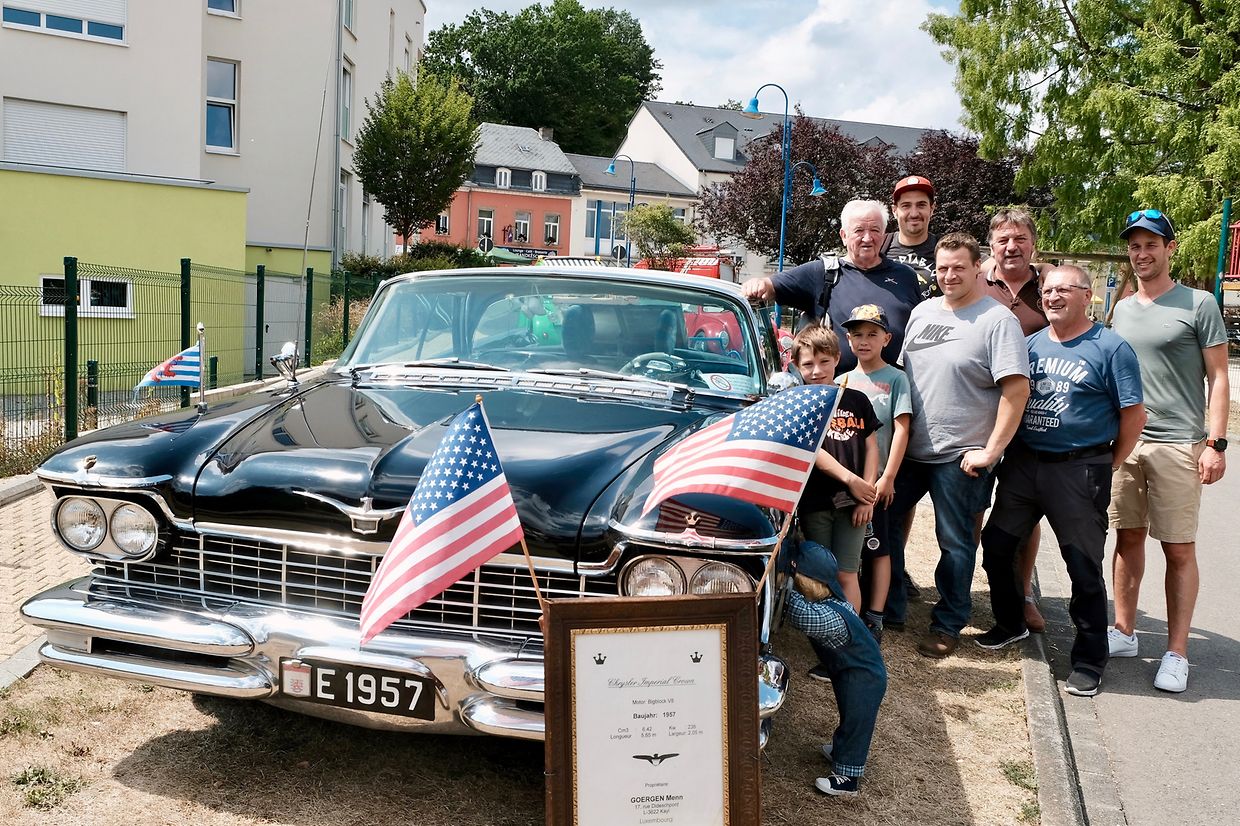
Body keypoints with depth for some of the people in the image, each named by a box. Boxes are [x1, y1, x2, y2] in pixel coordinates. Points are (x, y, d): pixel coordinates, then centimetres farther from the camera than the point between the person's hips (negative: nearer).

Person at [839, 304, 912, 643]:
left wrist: (888, 477, -12)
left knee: (876, 548, 1)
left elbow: (901, 429, -7)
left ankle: (874, 618, 5)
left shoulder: (895, 378, -1)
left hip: (875, 479, -4)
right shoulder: (842, 380, 11)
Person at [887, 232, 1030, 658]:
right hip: (908, 446, 6)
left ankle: (947, 625, 21)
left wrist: (991, 450, -17)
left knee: (955, 543, 6)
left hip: (959, 456, -6)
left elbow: (1017, 389, -15)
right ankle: (888, 608, 28)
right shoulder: (921, 312, 11)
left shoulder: (997, 319, -9)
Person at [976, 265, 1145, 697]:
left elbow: (1134, 415, -5)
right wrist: (999, 451, 4)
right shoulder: (1030, 344, 9)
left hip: (1079, 471, -5)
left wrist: (1105, 467, -2)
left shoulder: (1110, 348, -6)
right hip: (1022, 464, 6)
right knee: (995, 546, 10)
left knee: (1084, 568, 2)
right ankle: (1010, 624, 33)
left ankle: (1090, 660, 16)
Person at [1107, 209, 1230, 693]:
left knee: (1178, 549, 0)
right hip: (1124, 441, 5)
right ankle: (1124, 633, 22)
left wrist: (1216, 443, -10)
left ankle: (1176, 654, 8)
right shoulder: (1121, 310, 12)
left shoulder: (1198, 305, -2)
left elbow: (1218, 378, -3)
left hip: (1178, 444, -5)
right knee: (1128, 538, 11)